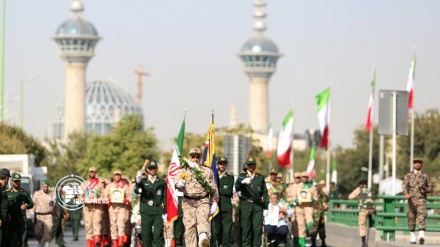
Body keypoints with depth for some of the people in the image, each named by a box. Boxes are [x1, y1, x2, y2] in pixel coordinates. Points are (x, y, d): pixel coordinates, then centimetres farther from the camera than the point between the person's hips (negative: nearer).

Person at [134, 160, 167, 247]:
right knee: (146, 235, 2)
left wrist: (165, 212, 1)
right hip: (146, 212, 1)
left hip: (158, 211, -1)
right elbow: (136, 191, -7)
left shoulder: (162, 182, 12)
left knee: (158, 235, -8)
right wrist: (138, 182, -28)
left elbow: (165, 198, 9)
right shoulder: (143, 181, 12)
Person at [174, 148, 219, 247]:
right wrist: (179, 184, -34)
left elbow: (214, 188, 18)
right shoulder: (183, 171, 11)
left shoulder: (207, 171, 15)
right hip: (188, 202, 1)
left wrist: (214, 203, 11)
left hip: (203, 201, -1)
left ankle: (204, 237, -50)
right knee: (190, 225, -5)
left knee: (203, 219, -25)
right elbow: (177, 180, -9)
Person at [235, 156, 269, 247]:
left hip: (258, 205, 1)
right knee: (246, 227, -2)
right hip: (245, 205, -1)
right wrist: (243, 181, -31)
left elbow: (265, 193, 15)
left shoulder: (260, 177, 17)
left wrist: (266, 206, 7)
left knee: (258, 228, -7)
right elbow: (237, 186, -9)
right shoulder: (242, 176, 12)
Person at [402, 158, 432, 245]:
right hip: (411, 200, 1)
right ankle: (412, 237, 21)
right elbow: (404, 185, -7)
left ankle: (421, 237, -31)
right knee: (411, 219, 6)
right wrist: (406, 193, -29)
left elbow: (430, 188, 15)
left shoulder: (425, 176, 10)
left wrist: (425, 190, -9)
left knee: (422, 218, -18)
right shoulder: (408, 175, 7)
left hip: (421, 200, -1)